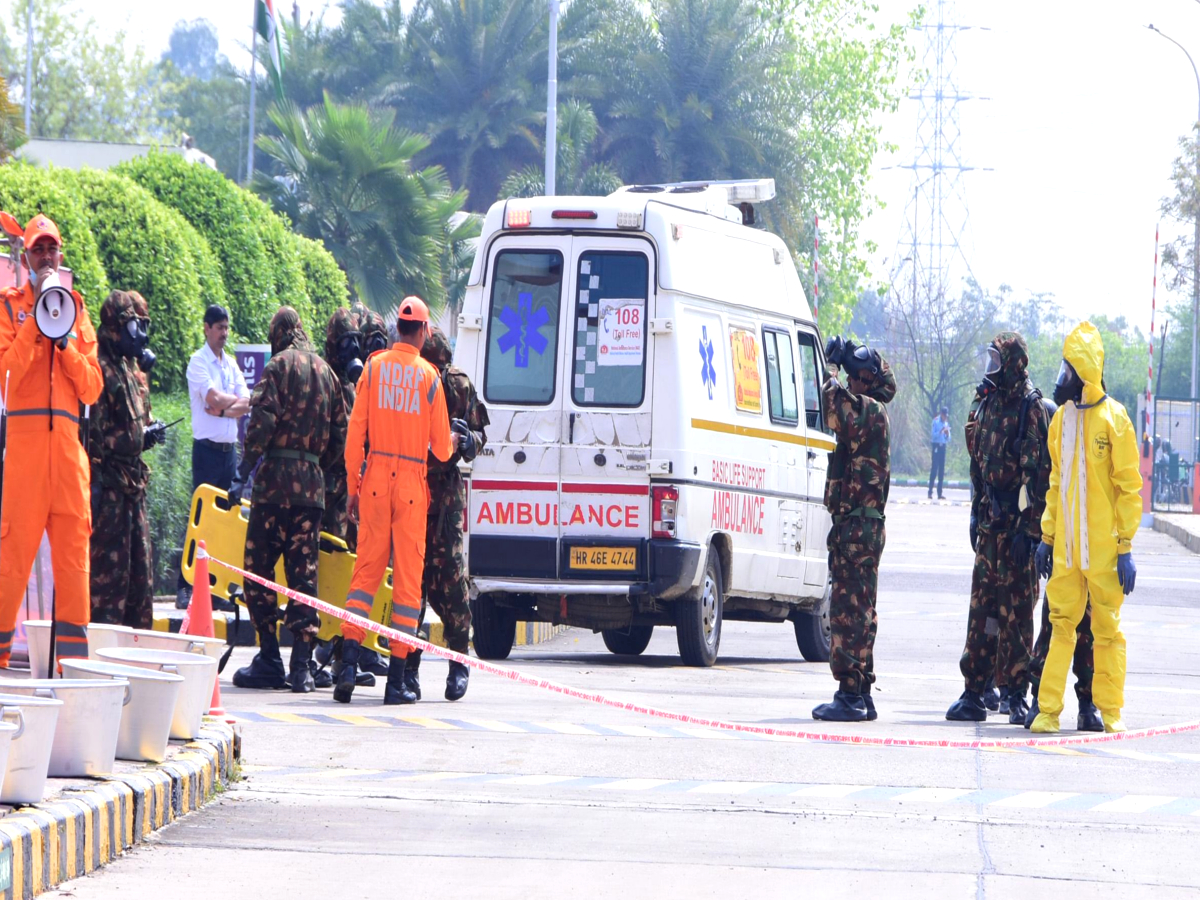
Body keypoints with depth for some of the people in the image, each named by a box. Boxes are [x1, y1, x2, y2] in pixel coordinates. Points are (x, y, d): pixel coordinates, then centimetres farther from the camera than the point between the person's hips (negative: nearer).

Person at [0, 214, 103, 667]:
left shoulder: (76, 309, 18)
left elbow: (92, 387, 10)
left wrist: (64, 340, -2)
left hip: (68, 439, 4)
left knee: (74, 544, -1)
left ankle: (73, 657, -1)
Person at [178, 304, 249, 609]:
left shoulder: (231, 363, 13)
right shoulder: (198, 361, -6)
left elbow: (246, 405, 3)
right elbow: (214, 399, -18)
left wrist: (223, 409, -13)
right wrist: (235, 400, -1)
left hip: (229, 448, 6)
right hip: (207, 447, -6)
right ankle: (184, 587, -8)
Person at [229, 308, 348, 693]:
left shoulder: (280, 366, -3)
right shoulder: (326, 372, 15)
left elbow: (263, 420, -14)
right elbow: (340, 434, 16)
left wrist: (243, 472, -13)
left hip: (277, 477, -5)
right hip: (313, 484, 5)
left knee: (259, 567, 1)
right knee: (304, 572, 5)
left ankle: (269, 660, -3)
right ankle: (301, 666, -1)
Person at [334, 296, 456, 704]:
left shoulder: (374, 367, 2)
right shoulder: (428, 375, -3)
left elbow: (355, 432, 1)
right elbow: (442, 449, 1)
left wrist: (353, 487, 8)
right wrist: (452, 441, 25)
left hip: (376, 477, 2)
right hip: (412, 482, -2)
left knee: (366, 571, 7)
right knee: (408, 577, 3)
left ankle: (349, 664, -7)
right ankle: (396, 678, 1)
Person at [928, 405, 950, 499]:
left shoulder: (946, 423, 13)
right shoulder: (936, 422, -5)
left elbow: (948, 438, 15)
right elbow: (933, 435, -13)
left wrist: (947, 434, -7)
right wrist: (941, 431, -25)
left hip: (943, 446, 6)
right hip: (936, 445, -6)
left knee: (941, 470, 4)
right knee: (934, 468, -11)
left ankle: (940, 493, 6)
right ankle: (930, 492, -11)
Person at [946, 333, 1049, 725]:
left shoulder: (1031, 409, -10)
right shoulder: (986, 404, 14)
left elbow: (1038, 471, -15)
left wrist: (1028, 527, -18)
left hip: (1016, 522, -8)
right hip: (989, 523, 8)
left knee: (1014, 610, -5)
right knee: (981, 608, 8)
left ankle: (1016, 693, -1)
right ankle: (974, 693, 10)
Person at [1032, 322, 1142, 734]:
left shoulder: (1113, 418, -7)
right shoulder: (1062, 418, 10)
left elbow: (1129, 487, -6)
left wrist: (1126, 546, -10)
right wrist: (1047, 537, 13)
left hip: (1103, 547, -5)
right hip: (1066, 546, 5)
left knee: (1107, 627, 2)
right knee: (1061, 624, 2)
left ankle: (1110, 710, 10)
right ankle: (1048, 708, 3)